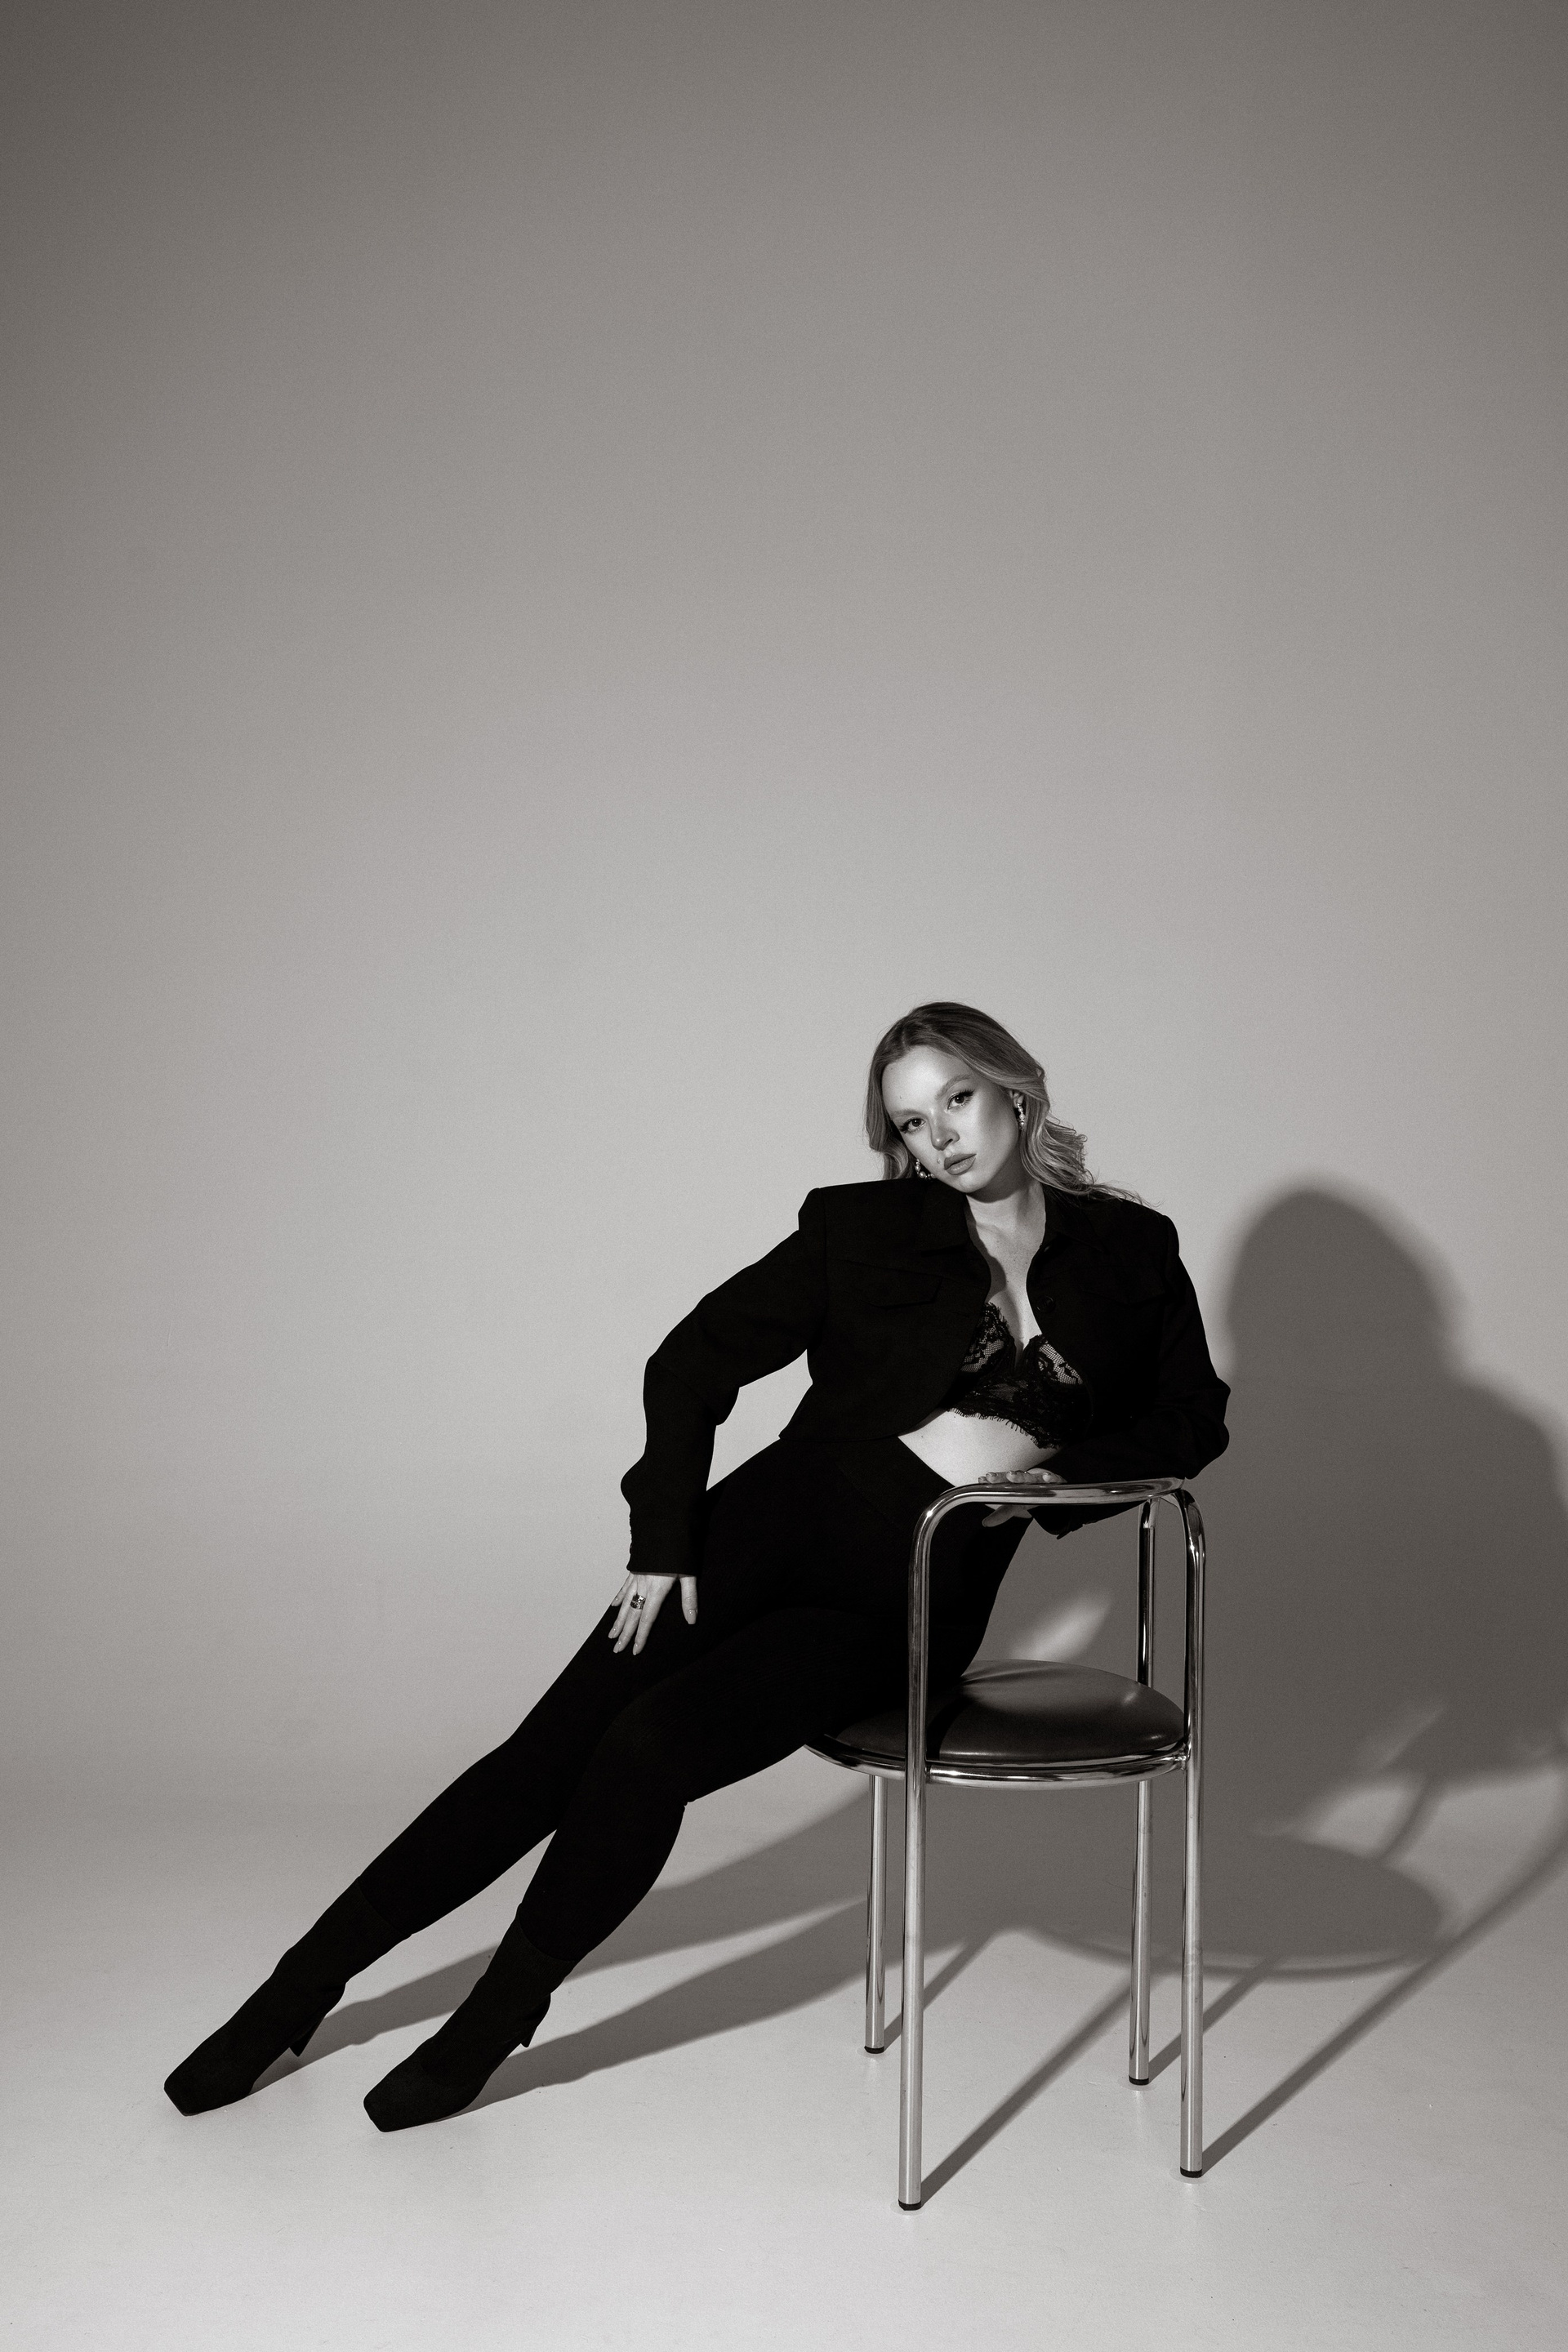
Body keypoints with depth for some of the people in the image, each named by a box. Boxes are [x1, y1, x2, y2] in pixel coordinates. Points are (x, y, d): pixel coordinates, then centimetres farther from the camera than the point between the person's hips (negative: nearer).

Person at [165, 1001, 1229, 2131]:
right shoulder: (862, 1228, 0)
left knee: (649, 1749, -20)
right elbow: (693, 1362, 3)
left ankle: (500, 2017, 0)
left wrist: (1059, 1469, -8)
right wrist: (663, 1543, -4)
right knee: (551, 1747, -9)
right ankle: (304, 1984, 5)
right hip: (776, 1526, 1)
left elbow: (1191, 1419, 10)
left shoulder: (1131, 1251, 2)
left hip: (910, 1604, 0)